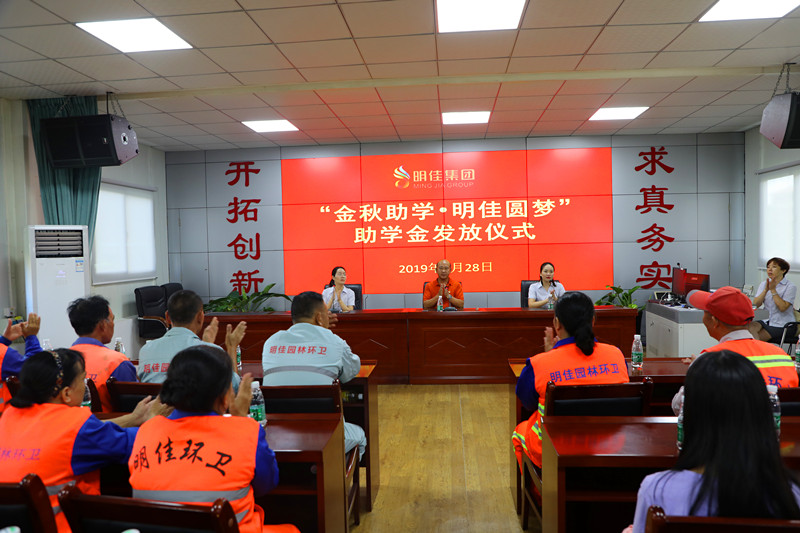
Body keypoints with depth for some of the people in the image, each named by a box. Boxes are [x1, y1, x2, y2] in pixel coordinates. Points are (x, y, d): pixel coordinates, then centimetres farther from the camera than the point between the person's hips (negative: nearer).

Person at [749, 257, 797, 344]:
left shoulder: (790, 286, -5)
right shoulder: (764, 284, 10)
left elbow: (783, 307, -18)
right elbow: (755, 304, -4)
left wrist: (773, 290, -18)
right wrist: (766, 290, -16)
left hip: (783, 326, -4)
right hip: (767, 320, 5)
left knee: (754, 337, -23)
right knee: (750, 327, -28)